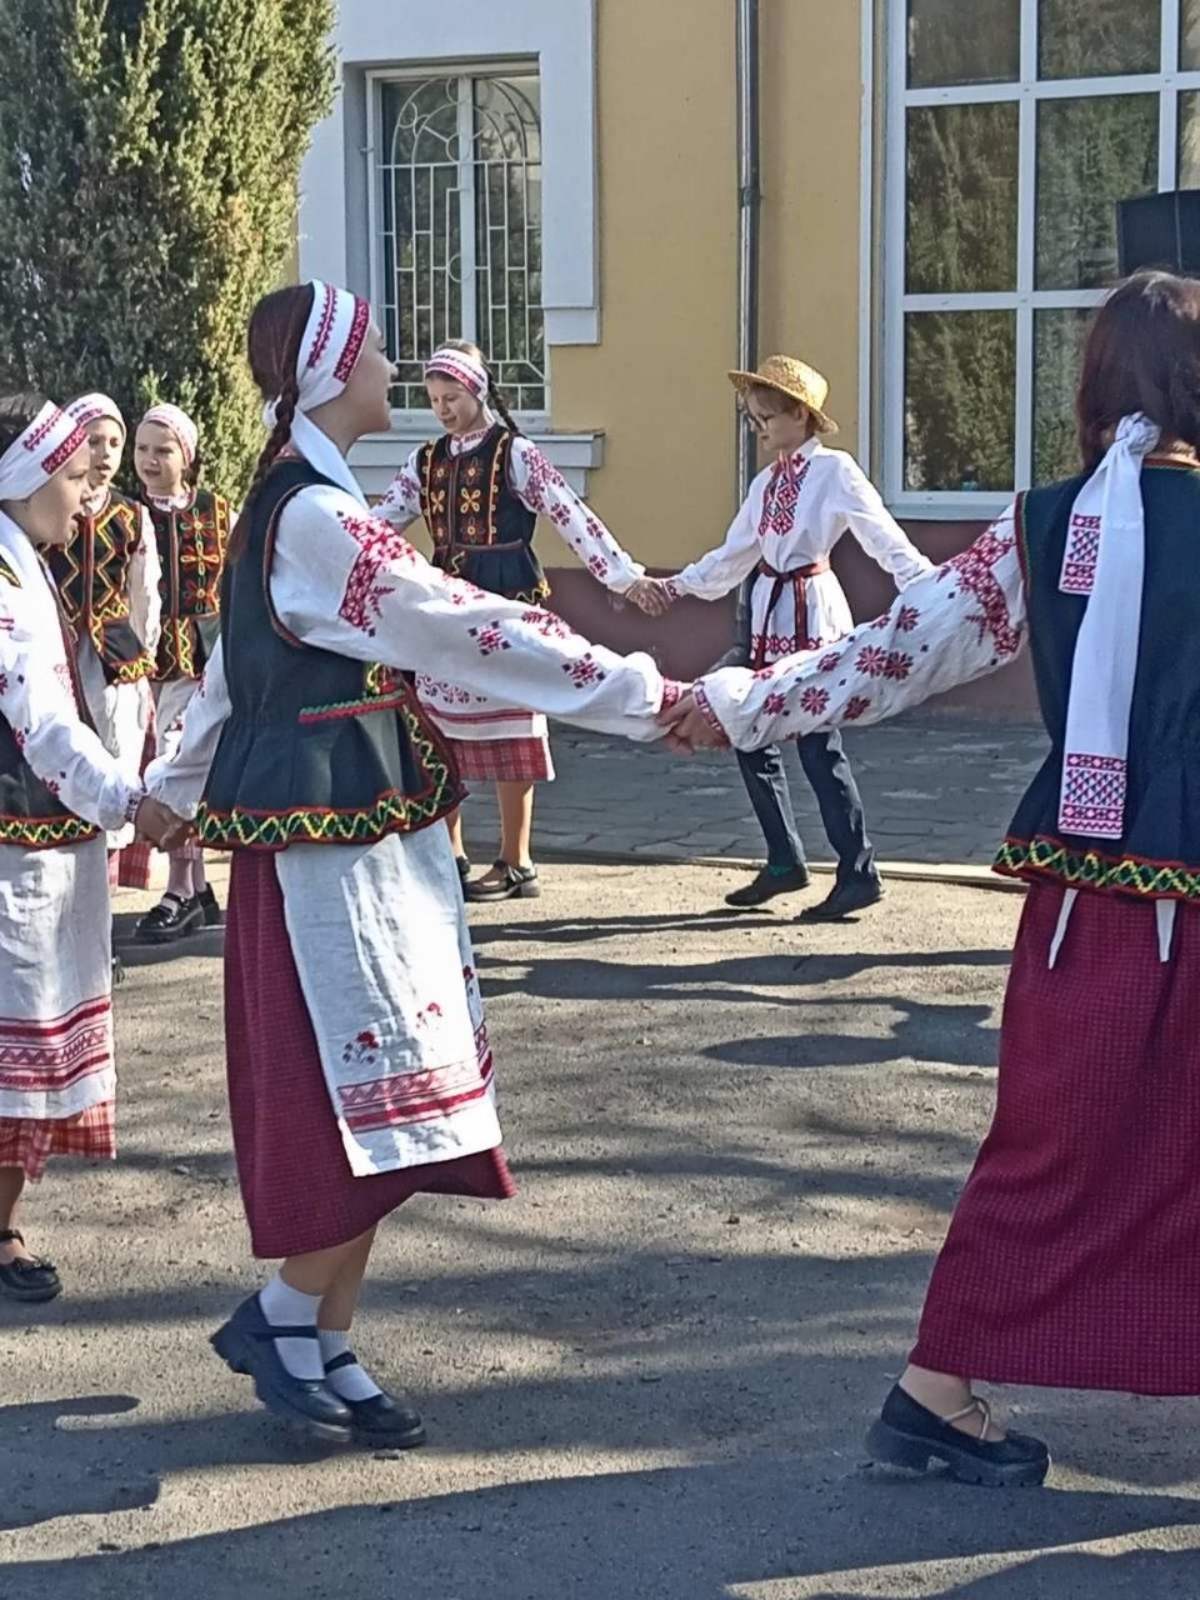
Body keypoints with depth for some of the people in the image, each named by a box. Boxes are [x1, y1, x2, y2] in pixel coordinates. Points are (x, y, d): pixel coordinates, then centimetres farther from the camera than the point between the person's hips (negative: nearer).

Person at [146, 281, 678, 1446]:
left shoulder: (288, 503, 14)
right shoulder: (316, 517, -17)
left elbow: (234, 665, 26)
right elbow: (473, 630, -20)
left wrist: (181, 784, 38)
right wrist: (641, 693, -15)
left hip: (351, 831, 10)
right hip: (339, 838, -10)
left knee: (372, 1103, 11)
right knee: (385, 1097, -3)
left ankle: (320, 1344, 20)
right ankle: (283, 1318, 13)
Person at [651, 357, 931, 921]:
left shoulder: (835, 470, -7)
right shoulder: (767, 481, 14)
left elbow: (886, 538, -13)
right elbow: (733, 556, 23)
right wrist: (674, 585, 20)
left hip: (812, 615, -8)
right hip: (770, 615, 8)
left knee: (818, 745, -8)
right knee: (752, 741, 7)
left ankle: (858, 873, 1)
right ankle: (784, 861, 20)